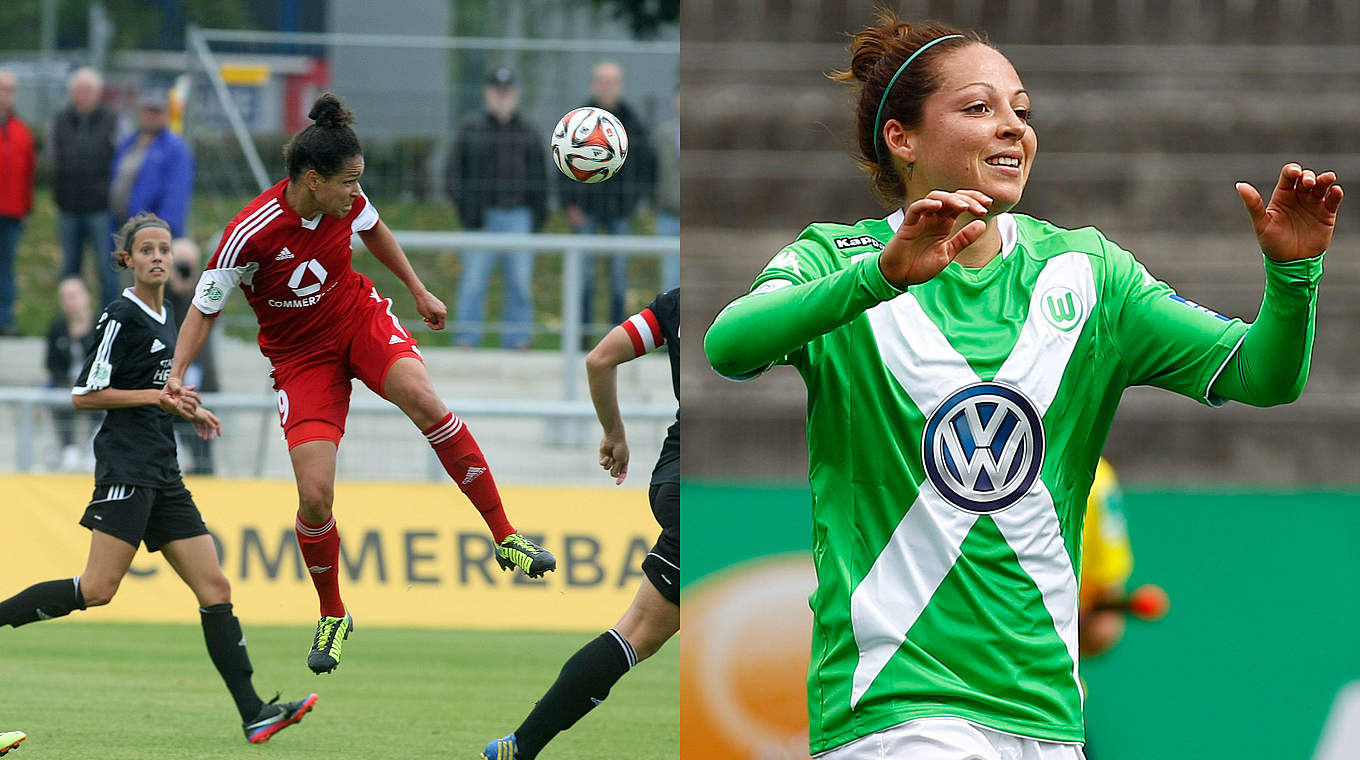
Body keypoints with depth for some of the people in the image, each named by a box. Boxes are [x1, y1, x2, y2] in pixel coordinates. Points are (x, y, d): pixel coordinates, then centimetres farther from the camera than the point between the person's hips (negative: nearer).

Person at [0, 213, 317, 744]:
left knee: (215, 589, 0)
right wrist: (156, 396, -14)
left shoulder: (165, 319, 18)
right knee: (98, 589, -17)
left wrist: (186, 410, 14)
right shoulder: (121, 317, -8)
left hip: (162, 475, 8)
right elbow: (84, 396, -11)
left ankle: (254, 716, -5)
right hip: (125, 467, -8)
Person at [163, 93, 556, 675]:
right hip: (300, 355, -3)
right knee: (315, 495, -15)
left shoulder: (345, 201, -12)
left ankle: (506, 539, -21)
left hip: (360, 318, 3)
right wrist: (177, 375, -26)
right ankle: (332, 617, 13)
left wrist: (418, 290, 20)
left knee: (423, 400, -29)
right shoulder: (252, 234, -26)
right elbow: (205, 307, -14)